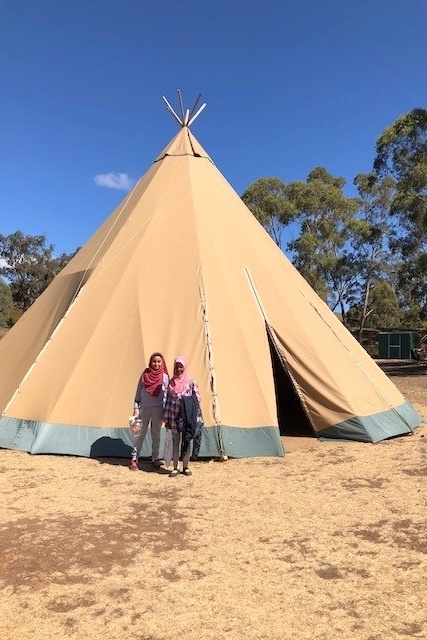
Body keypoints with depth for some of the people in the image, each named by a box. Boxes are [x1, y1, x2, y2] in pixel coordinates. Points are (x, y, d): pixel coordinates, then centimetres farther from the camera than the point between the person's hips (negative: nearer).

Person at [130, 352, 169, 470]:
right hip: (144, 408, 0)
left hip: (158, 409, 0)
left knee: (156, 434, 10)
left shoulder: (164, 377, -1)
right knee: (140, 434, 3)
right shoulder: (145, 375, 2)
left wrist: (165, 411, -3)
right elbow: (139, 392, 5)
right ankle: (134, 459, 11)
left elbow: (166, 395, 0)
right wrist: (136, 408, 0)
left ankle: (155, 458, 21)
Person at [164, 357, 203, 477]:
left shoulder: (191, 381, -2)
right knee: (176, 441, 8)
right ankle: (175, 468, 16)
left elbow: (197, 398, -1)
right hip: (174, 416, 2)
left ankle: (185, 466, 19)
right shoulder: (171, 382, 6)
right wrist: (166, 419, 6)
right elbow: (168, 400, 7)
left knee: (187, 441, 7)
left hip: (187, 416, -2)